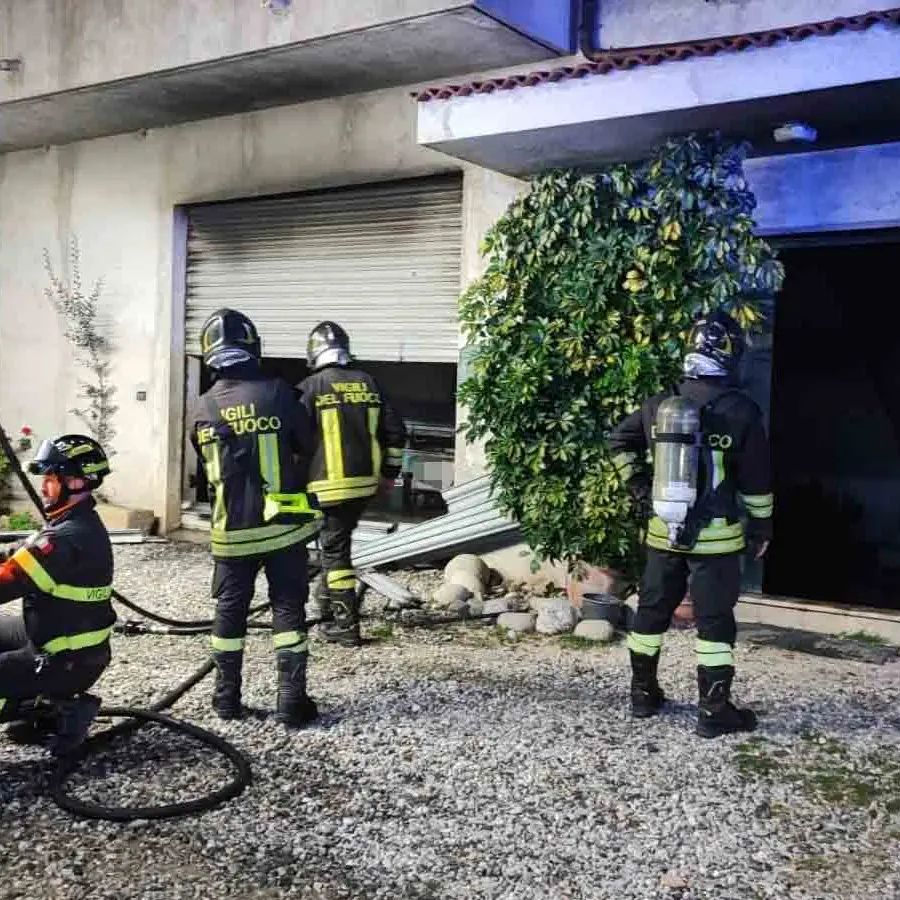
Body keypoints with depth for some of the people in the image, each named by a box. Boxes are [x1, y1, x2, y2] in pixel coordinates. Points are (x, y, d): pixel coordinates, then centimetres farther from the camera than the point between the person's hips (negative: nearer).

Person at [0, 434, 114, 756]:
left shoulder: (68, 539, -26)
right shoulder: (85, 525, 5)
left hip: (67, 662, -9)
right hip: (73, 643, 9)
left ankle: (55, 715, -1)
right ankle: (41, 701, 19)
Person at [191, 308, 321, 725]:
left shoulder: (202, 409, -4)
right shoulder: (278, 393, -12)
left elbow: (205, 467, 9)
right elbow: (305, 448, -1)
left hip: (232, 530, 2)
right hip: (283, 524, -2)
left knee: (229, 611, 15)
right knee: (288, 610, 6)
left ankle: (227, 697, 23)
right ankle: (291, 701, 7)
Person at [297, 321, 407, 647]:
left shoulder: (311, 387, -9)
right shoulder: (368, 383, 6)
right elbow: (395, 432, 9)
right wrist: (389, 472, 21)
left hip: (329, 485, -5)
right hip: (366, 483, 5)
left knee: (335, 550, 2)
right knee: (336, 542, 22)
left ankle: (346, 626, 3)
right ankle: (330, 607, 31)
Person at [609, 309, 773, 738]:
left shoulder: (659, 405, 1)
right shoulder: (740, 411, -11)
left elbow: (619, 440, 16)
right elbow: (757, 479, -5)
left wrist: (636, 485, 21)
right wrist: (762, 526, 6)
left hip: (663, 530, 4)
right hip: (716, 536, -4)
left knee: (651, 612, 16)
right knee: (715, 622, 4)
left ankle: (643, 692, 27)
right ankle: (714, 711, 8)